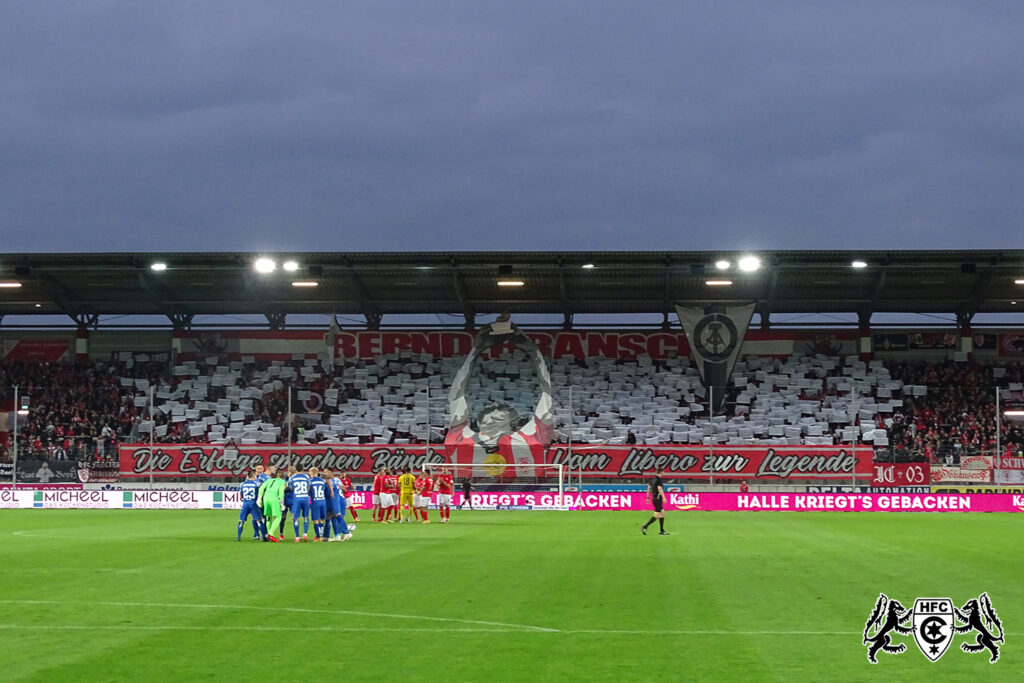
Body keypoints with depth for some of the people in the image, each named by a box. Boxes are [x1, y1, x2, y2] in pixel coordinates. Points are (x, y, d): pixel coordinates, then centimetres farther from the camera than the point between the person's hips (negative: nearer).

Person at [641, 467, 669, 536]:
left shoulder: (653, 479, 12)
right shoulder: (658, 479, -15)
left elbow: (649, 488, 17)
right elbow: (659, 488, -25)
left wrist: (648, 497, 23)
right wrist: (663, 497, -28)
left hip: (654, 498, 10)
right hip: (657, 499, -10)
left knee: (662, 514, 13)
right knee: (656, 516, -6)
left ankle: (662, 531, 14)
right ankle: (644, 527, -9)